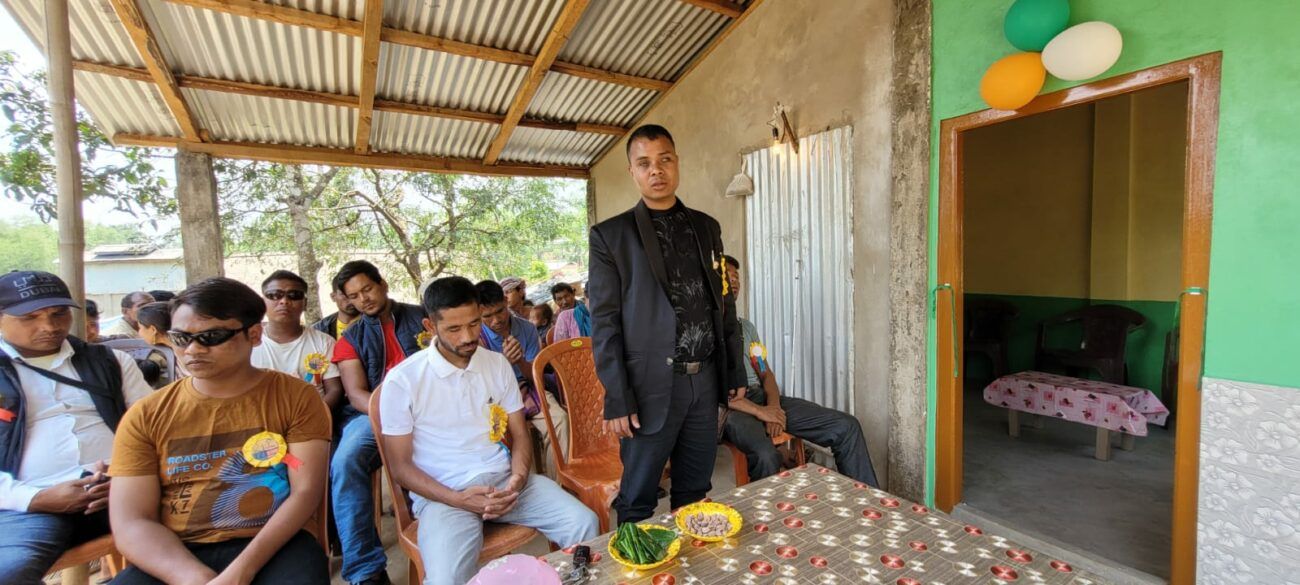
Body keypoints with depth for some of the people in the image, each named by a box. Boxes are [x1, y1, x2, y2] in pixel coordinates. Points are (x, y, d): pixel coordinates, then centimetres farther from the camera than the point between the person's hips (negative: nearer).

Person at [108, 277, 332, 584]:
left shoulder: (294, 396, -3)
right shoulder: (145, 416, 4)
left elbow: (306, 491, -7)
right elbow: (131, 522, -1)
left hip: (276, 549, -2)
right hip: (176, 557, 3)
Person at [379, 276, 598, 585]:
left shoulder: (498, 364, 7)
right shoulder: (402, 381, -6)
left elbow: (520, 435, 10)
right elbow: (400, 465, -2)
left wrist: (518, 478, -11)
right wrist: (457, 499, -16)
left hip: (504, 480, 4)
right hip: (443, 493, -3)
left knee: (584, 524, -14)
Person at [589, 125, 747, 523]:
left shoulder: (707, 227, 10)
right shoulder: (610, 235, -3)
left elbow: (725, 304, 13)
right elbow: (604, 322, -7)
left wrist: (735, 371, 11)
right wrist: (617, 399, -10)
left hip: (705, 379, 5)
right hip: (651, 386, -4)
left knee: (695, 493, 18)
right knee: (637, 501, 9)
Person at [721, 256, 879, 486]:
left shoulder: (746, 326, 22)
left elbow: (766, 373, 17)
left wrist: (774, 406, -5)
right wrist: (758, 411, -17)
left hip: (763, 397, 7)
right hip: (731, 407, -7)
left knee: (847, 426, -4)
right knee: (766, 456, -38)